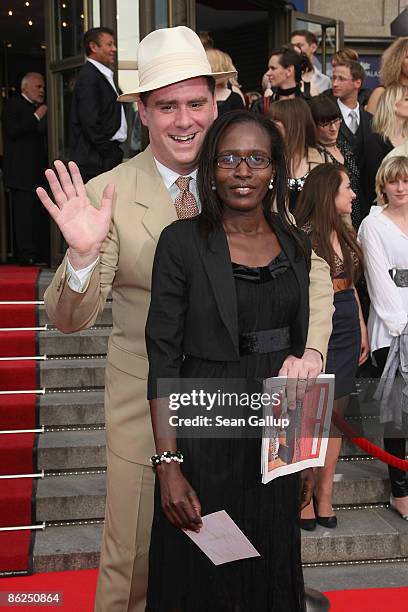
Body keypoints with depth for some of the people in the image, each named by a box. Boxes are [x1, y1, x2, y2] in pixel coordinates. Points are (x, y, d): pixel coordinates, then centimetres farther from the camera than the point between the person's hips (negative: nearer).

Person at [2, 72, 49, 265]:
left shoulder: (38, 108, 21)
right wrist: (36, 117, -16)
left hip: (38, 170, 8)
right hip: (21, 171, -8)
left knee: (41, 214, 8)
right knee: (24, 212, -9)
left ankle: (42, 253, 13)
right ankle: (26, 255, -8)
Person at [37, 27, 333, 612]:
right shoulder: (108, 195, -12)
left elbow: (309, 270, 0)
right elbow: (70, 318, -14)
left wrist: (310, 350, -18)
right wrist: (83, 254, -35)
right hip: (147, 406, -2)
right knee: (131, 562, 14)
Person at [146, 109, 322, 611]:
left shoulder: (296, 244, 5)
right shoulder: (182, 241, -10)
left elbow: (298, 346, 12)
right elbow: (163, 358, -11)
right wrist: (168, 466, -17)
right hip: (204, 433, -4)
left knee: (270, 571, 18)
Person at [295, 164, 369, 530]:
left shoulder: (347, 233, 13)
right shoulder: (304, 236, -11)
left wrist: (362, 330, 16)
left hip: (347, 331, 7)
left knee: (336, 415, 10)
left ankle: (325, 495, 19)